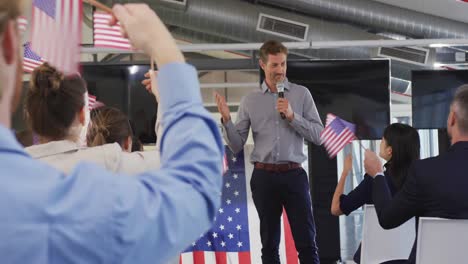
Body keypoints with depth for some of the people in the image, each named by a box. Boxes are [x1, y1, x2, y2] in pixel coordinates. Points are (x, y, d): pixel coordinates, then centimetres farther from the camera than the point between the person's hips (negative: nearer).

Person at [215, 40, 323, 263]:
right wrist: (226, 119, -11)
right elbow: (236, 145, 5)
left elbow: (318, 135, -1)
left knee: (306, 242, -2)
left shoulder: (301, 94, 5)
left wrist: (292, 116, -12)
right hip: (263, 177, 1)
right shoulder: (250, 101, 8)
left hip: (294, 175, -1)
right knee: (269, 244, 8)